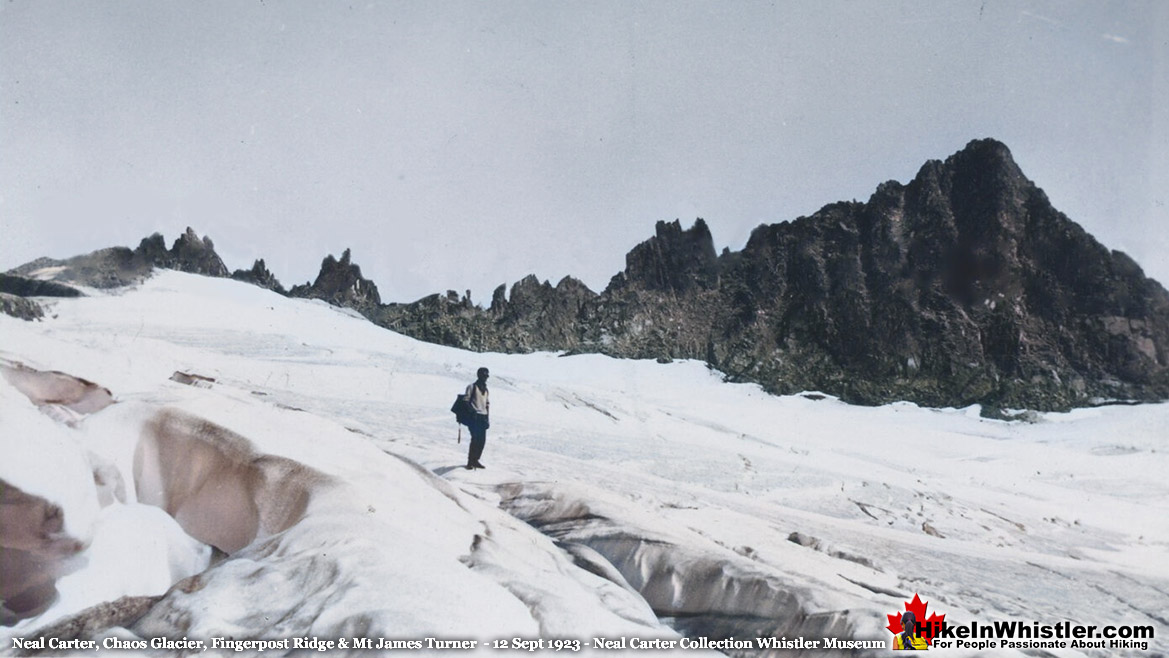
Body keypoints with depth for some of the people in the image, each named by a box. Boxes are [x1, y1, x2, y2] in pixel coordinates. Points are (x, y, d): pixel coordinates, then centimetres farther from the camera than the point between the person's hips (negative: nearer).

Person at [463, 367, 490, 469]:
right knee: (476, 439, -13)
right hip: (474, 416, -7)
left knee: (482, 440, 2)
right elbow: (466, 401, -5)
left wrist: (488, 419, 14)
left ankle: (475, 460, 13)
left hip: (483, 417, 7)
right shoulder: (472, 387, -1)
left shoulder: (485, 389, 19)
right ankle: (470, 461, -6)